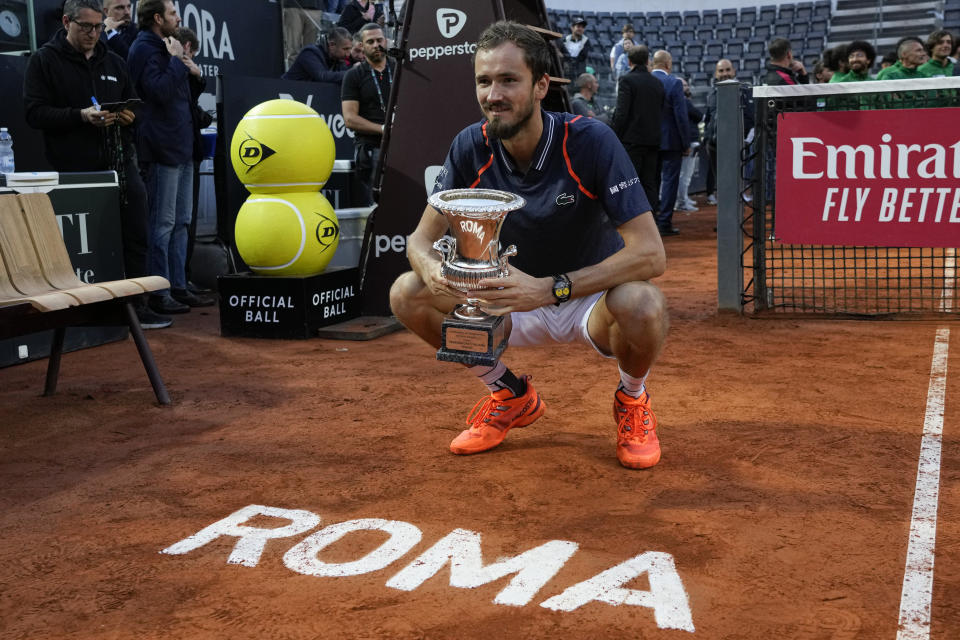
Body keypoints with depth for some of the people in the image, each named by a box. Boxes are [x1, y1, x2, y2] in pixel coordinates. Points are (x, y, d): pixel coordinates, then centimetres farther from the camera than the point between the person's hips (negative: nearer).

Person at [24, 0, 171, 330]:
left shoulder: (114, 62, 16)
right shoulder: (44, 61, 2)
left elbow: (134, 104, 24)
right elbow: (34, 112, -6)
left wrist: (129, 116, 0)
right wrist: (80, 116, -19)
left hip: (121, 163, 4)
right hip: (75, 169, -4)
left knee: (136, 235, 2)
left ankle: (136, 305, 12)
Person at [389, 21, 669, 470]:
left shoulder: (590, 141, -24)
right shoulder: (471, 147, -11)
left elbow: (650, 252, -30)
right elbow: (422, 236, -7)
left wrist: (551, 288, -42)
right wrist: (432, 269, -34)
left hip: (592, 301, -4)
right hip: (515, 303, 4)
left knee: (641, 304, -38)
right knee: (408, 294, -16)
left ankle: (633, 401, 0)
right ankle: (511, 397, 8)